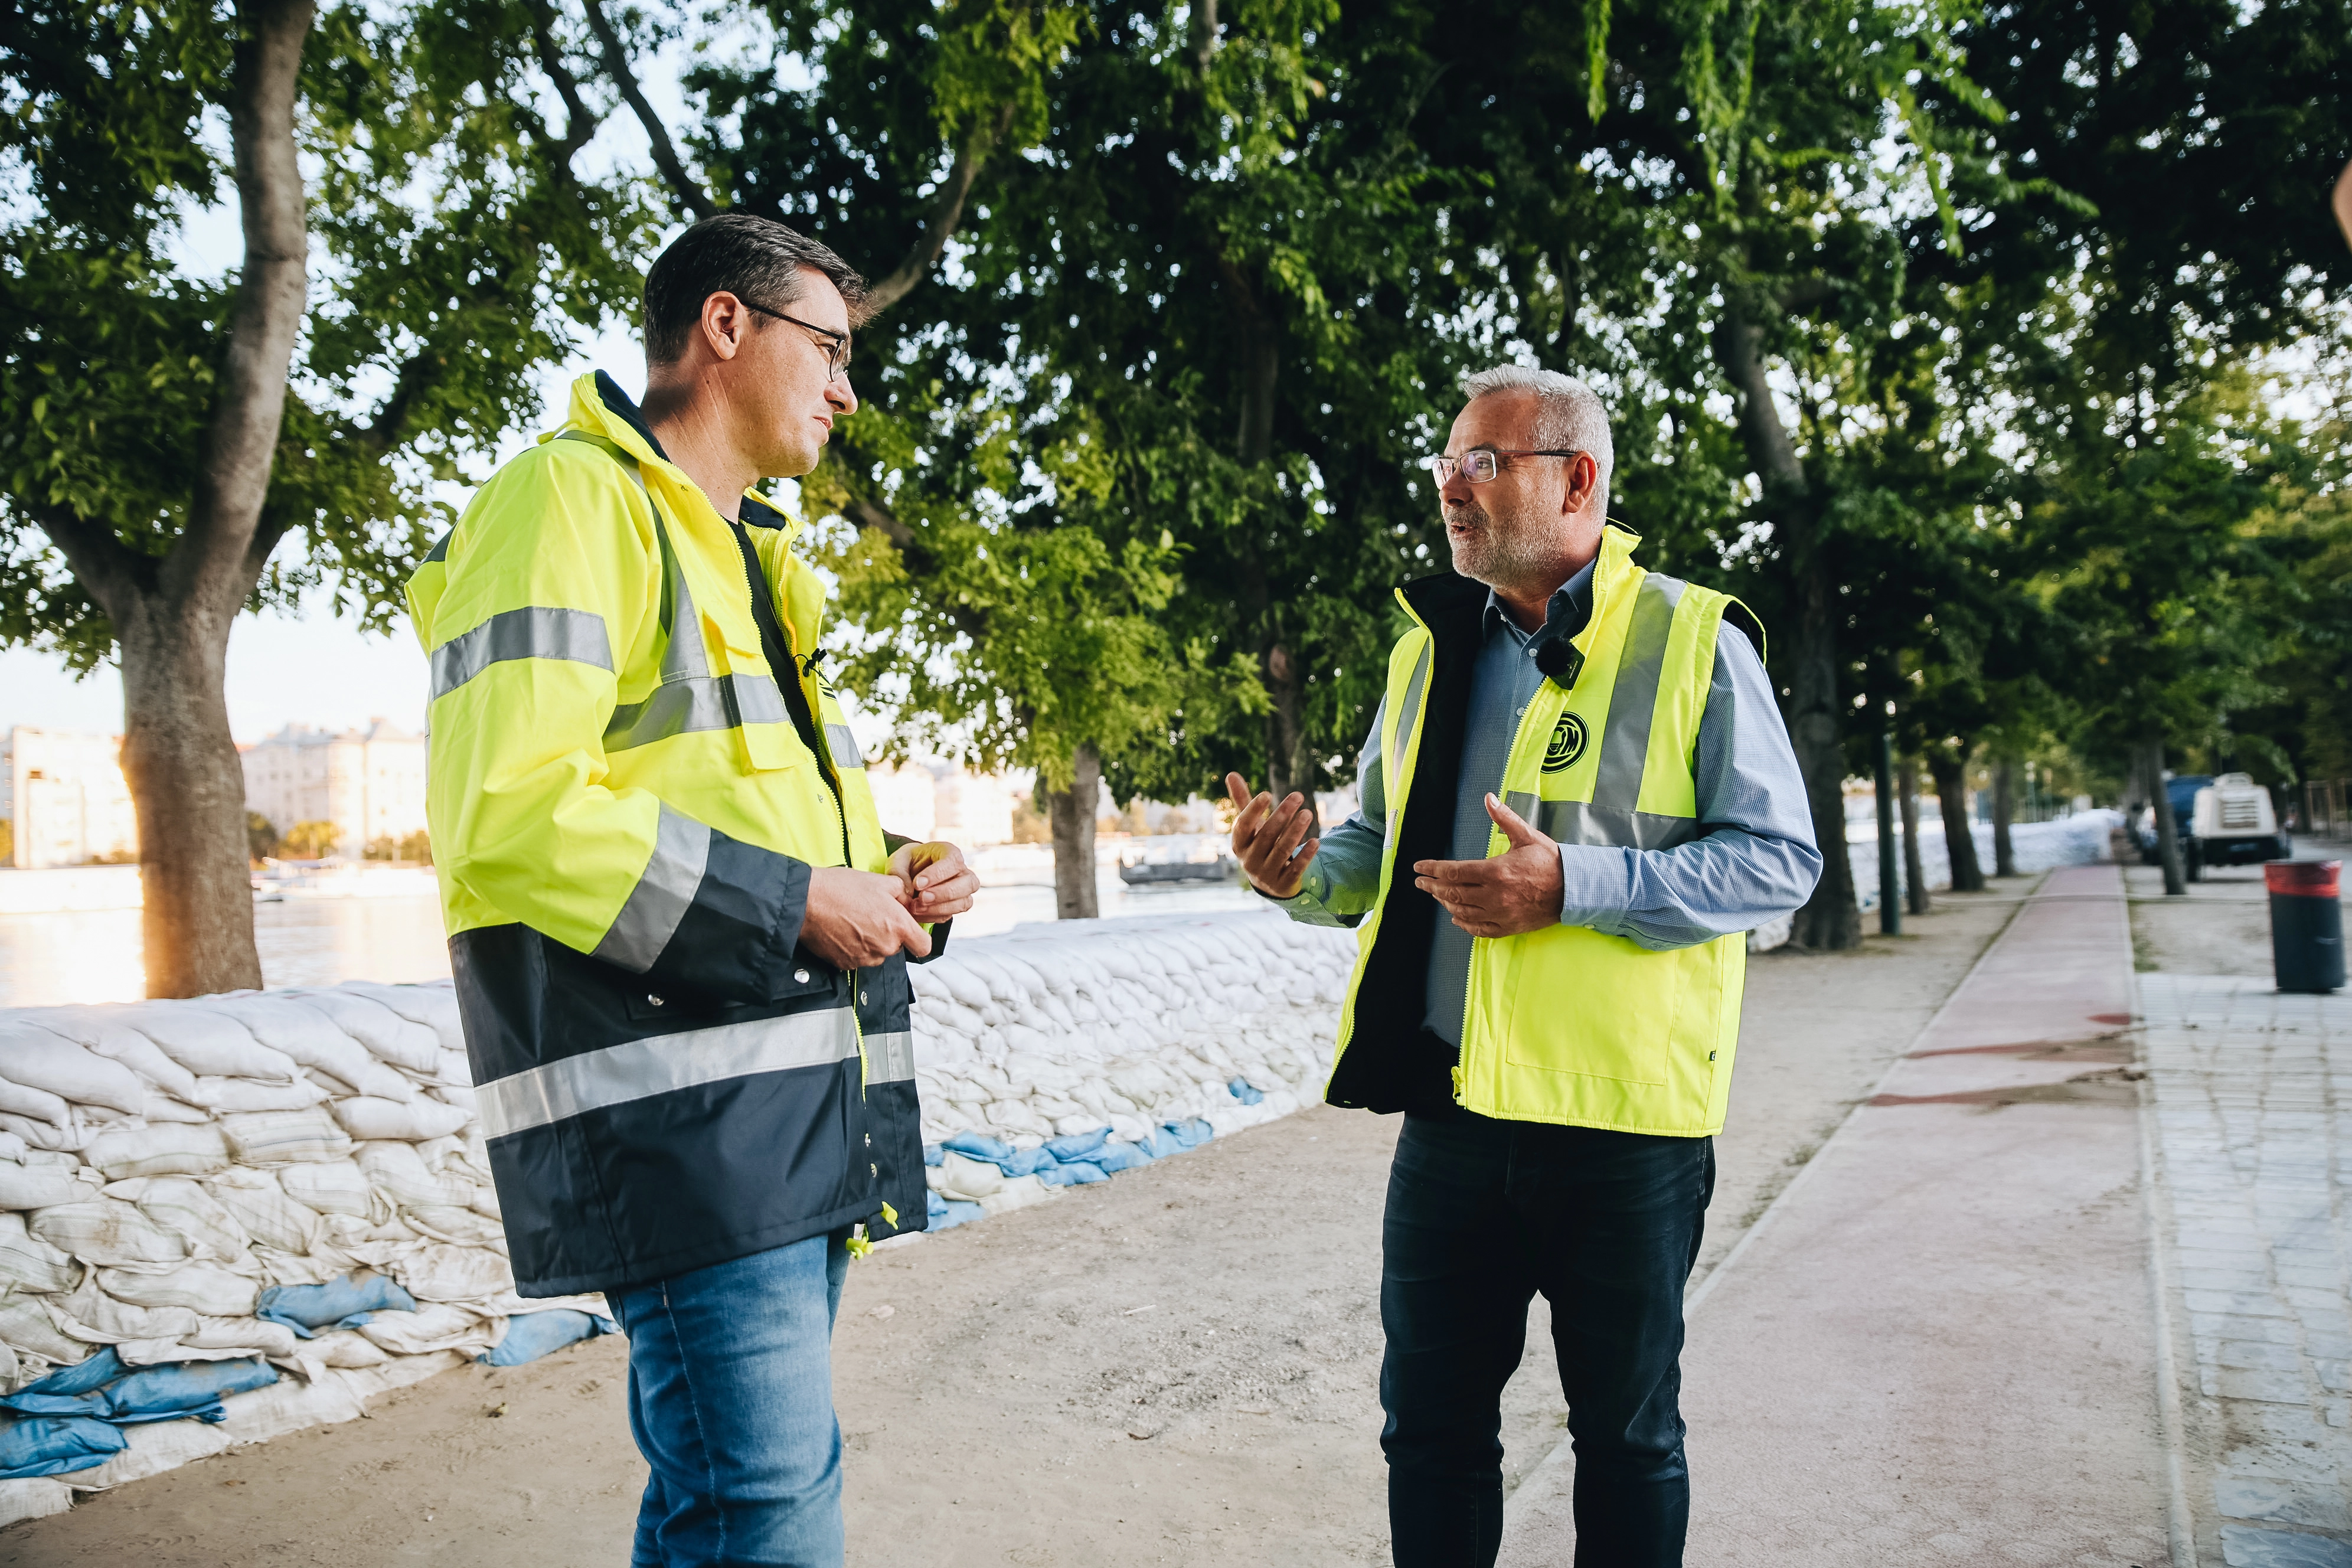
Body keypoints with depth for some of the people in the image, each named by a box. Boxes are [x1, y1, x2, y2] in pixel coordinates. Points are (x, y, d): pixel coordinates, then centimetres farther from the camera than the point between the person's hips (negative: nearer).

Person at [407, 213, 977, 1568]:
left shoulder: (748, 558, 25)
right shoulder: (576, 499, -6)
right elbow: (506, 811, -19)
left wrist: (890, 881, 10)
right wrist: (789, 904, -15)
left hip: (799, 1120, 10)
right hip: (681, 1111, -9)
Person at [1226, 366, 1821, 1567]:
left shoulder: (1693, 642, -4)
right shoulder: (1430, 649, 12)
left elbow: (1779, 858, -9)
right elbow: (1383, 848, 19)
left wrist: (1576, 885, -22)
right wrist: (1303, 871, -4)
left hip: (1624, 1118, -4)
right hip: (1451, 1110, 4)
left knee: (1627, 1434, 14)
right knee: (1429, 1425, 14)